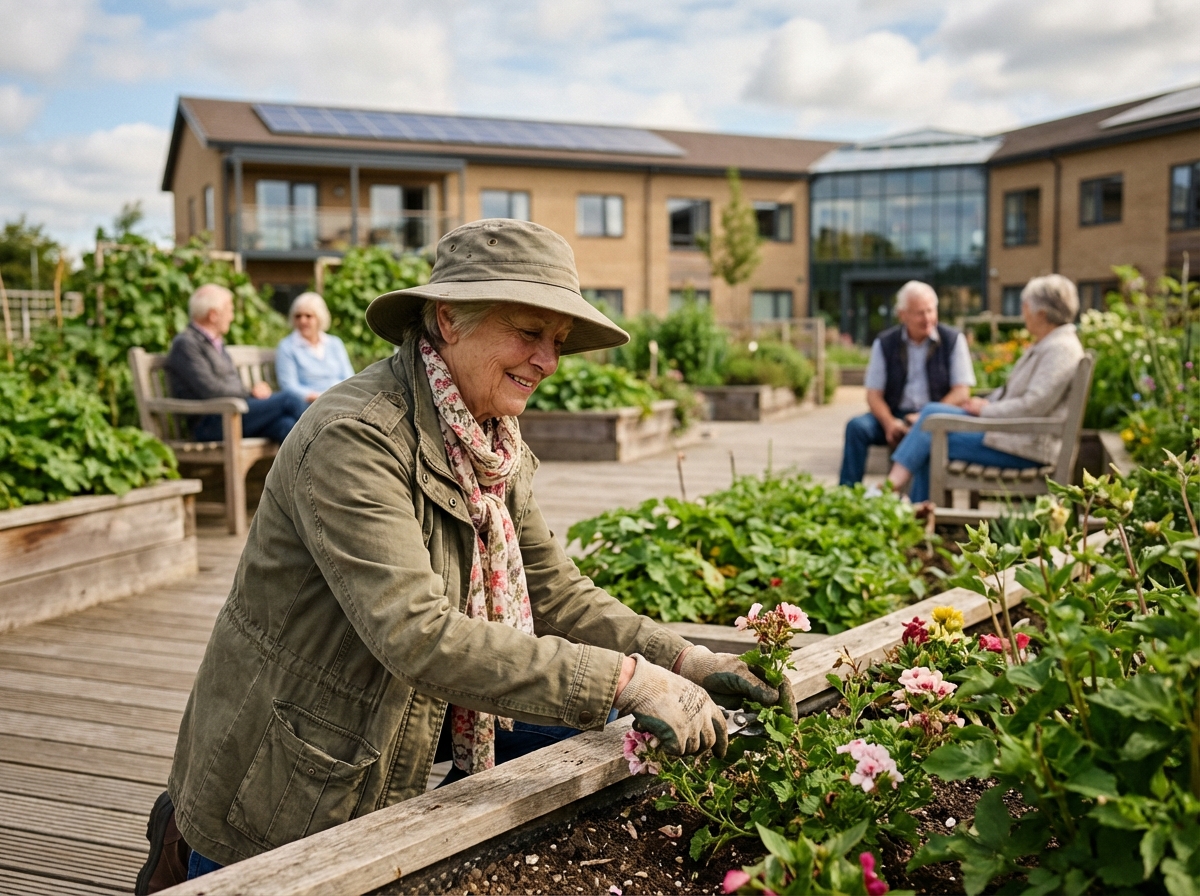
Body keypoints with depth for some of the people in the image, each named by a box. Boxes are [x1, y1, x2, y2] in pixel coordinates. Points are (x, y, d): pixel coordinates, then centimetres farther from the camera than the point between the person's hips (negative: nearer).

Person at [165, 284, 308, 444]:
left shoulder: (216, 343, 24)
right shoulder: (185, 344, -5)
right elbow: (211, 390, -16)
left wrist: (254, 390, 2)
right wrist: (251, 393, -5)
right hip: (210, 423, -8)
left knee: (286, 424, -23)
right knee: (289, 400, -19)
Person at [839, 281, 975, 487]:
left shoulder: (953, 340, 1)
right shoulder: (885, 343, 5)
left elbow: (961, 393, -3)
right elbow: (873, 394, 3)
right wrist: (889, 423, -19)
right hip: (895, 416, 2)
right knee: (857, 426, -25)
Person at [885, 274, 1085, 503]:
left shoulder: (1061, 349, -18)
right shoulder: (1044, 345, 15)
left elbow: (1032, 406, -25)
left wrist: (985, 410, -14)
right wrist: (986, 403, 4)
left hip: (1028, 447, -10)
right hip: (1012, 429, 10)